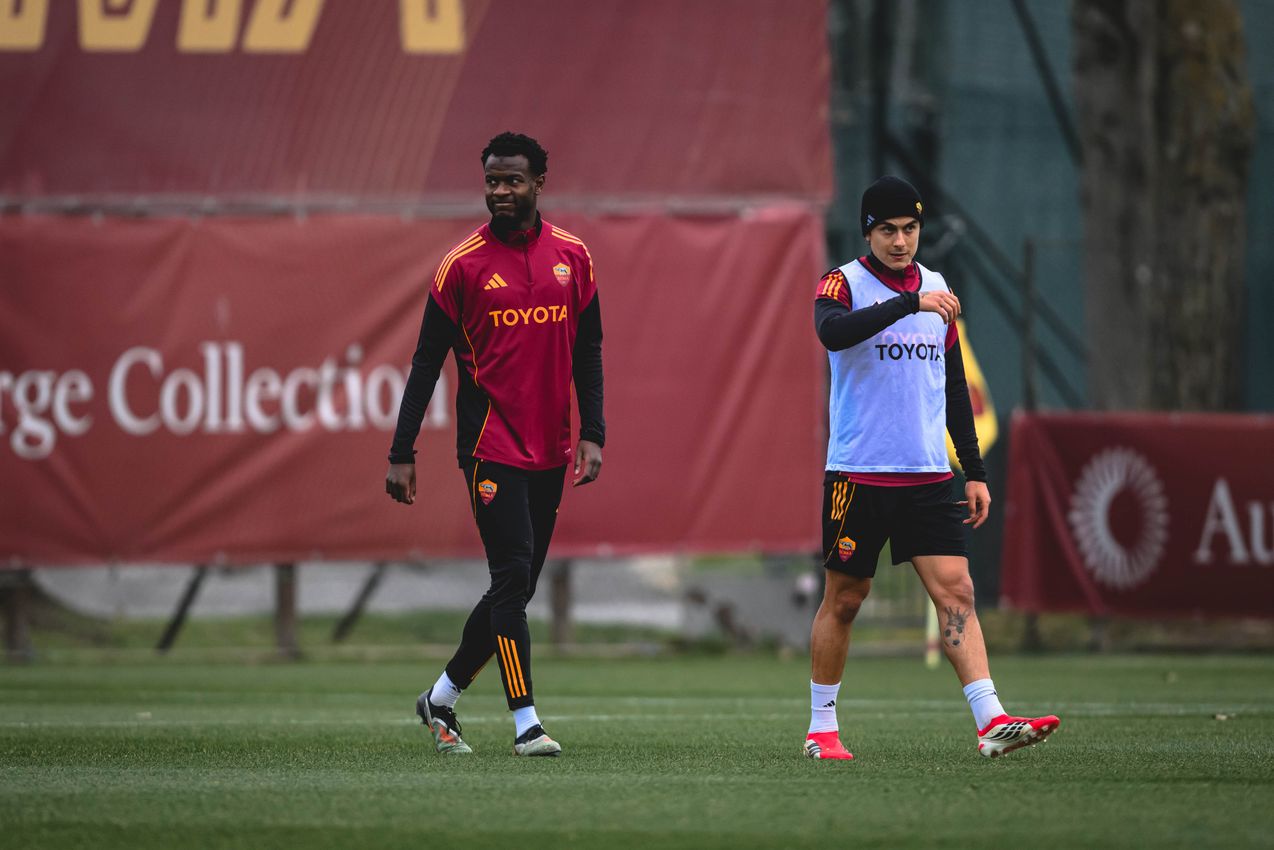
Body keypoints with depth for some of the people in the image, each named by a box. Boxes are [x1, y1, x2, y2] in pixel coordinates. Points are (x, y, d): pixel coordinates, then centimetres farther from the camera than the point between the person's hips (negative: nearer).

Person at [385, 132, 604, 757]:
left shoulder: (572, 257, 7)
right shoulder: (464, 264, -4)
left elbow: (587, 352, 12)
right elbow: (427, 361, -2)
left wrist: (592, 436, 2)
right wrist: (402, 454, -5)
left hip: (549, 450, 5)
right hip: (490, 443, -5)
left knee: (518, 587, 8)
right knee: (513, 573, -13)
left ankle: (443, 695, 25)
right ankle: (525, 722, -10)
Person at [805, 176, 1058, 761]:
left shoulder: (936, 290, 13)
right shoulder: (844, 283, -4)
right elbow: (831, 331, -28)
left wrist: (974, 471, 15)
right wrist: (910, 303, -35)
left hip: (928, 476, 4)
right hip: (858, 472, -4)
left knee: (955, 591, -8)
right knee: (843, 598, 4)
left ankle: (992, 722, -16)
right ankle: (822, 727, 17)